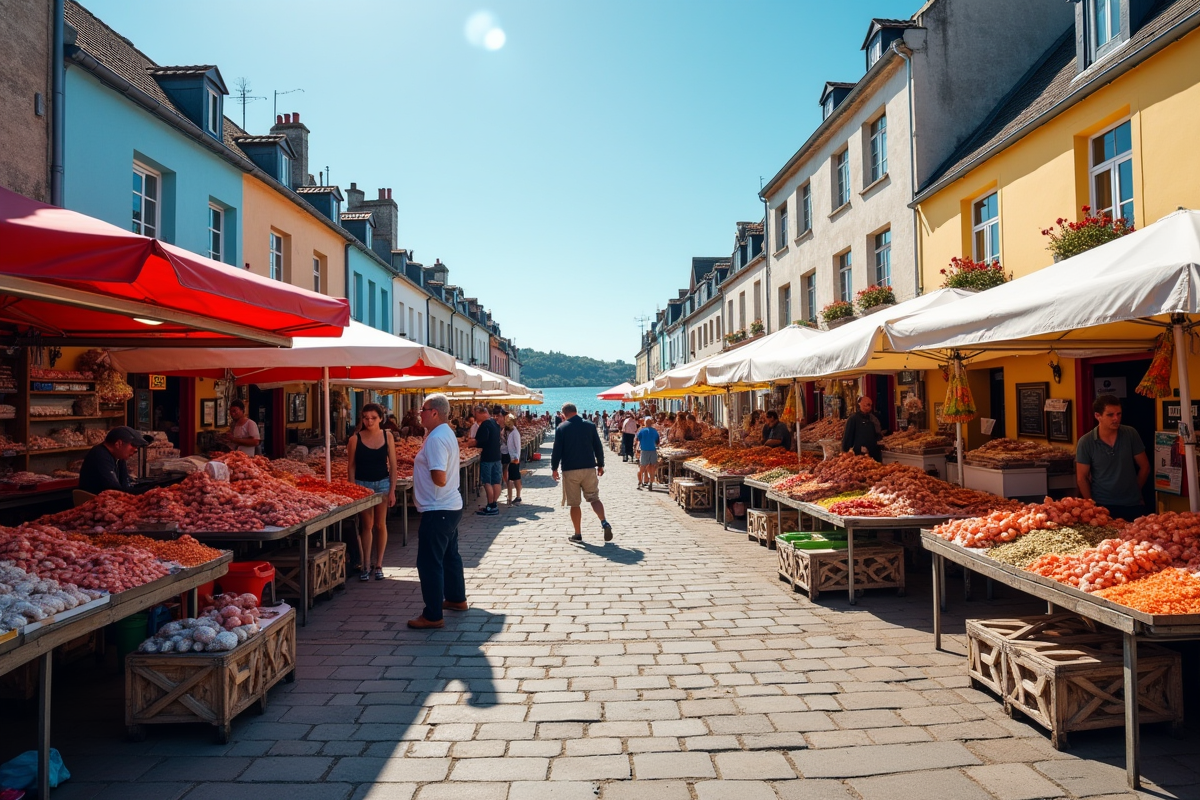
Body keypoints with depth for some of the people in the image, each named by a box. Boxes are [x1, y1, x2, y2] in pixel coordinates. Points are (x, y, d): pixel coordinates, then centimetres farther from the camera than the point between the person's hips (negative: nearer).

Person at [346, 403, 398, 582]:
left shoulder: (387, 437, -3)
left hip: (383, 483, 1)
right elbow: (351, 467, -1)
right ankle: (366, 565, 14)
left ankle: (378, 564, 17)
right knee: (367, 525, 4)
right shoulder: (355, 439, -6)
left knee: (380, 524, 7)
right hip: (362, 484, -1)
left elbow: (393, 465, 0)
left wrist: (392, 490, -4)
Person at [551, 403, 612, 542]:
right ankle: (604, 523, -14)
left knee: (574, 503, 6)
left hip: (570, 470, -2)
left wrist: (554, 468, 7)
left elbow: (557, 450, -4)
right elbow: (598, 447, 6)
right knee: (594, 498, 9)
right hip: (589, 468, 2)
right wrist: (600, 465, 15)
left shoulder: (561, 428, -3)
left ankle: (578, 534, 9)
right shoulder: (590, 426, 4)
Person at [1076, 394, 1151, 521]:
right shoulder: (1085, 442, -9)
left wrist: (1134, 491, 7)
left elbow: (1144, 467, 7)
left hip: (1133, 505, 2)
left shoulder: (1130, 434, -3)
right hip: (1102, 506, -2)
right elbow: (1081, 478, -3)